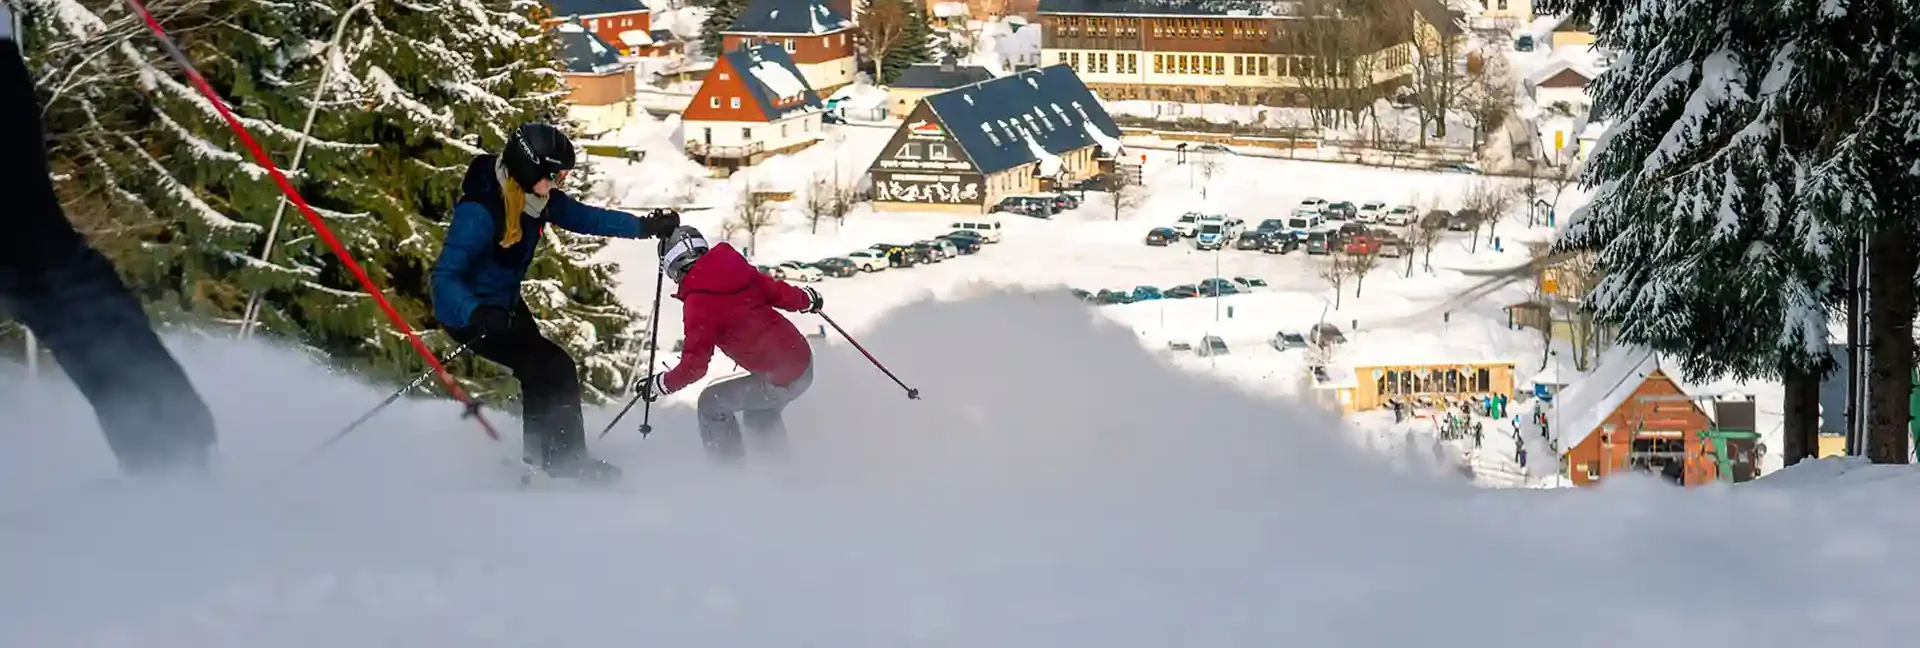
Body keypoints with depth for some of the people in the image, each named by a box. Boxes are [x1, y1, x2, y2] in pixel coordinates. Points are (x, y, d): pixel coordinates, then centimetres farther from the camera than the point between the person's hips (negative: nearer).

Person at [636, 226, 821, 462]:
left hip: (781, 381, -7)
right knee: (758, 415, 33)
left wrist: (658, 385, -1)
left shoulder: (699, 302, -14)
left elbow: (694, 365, -15)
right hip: (805, 363, 7)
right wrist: (806, 298, 32)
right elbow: (781, 293, 11)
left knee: (711, 404, 11)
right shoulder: (739, 270, 3)